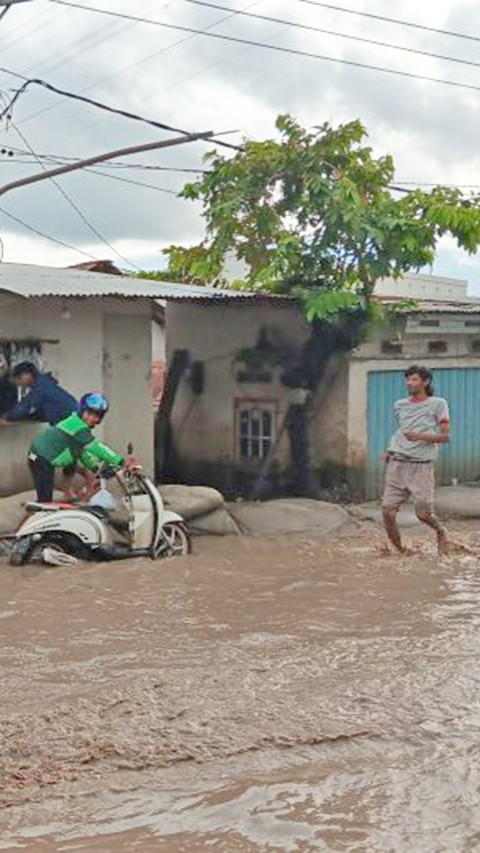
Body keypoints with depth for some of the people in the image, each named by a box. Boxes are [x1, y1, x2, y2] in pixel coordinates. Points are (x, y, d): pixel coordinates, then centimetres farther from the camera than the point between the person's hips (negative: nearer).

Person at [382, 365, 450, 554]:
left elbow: (445, 436, -3)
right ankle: (398, 551, 12)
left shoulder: (438, 404, 2)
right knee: (388, 511, -6)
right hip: (397, 463, 4)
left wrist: (421, 436, -18)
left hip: (422, 465, -4)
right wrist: (391, 451, 12)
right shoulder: (400, 405, 16)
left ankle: (441, 532, 28)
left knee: (423, 513, -5)